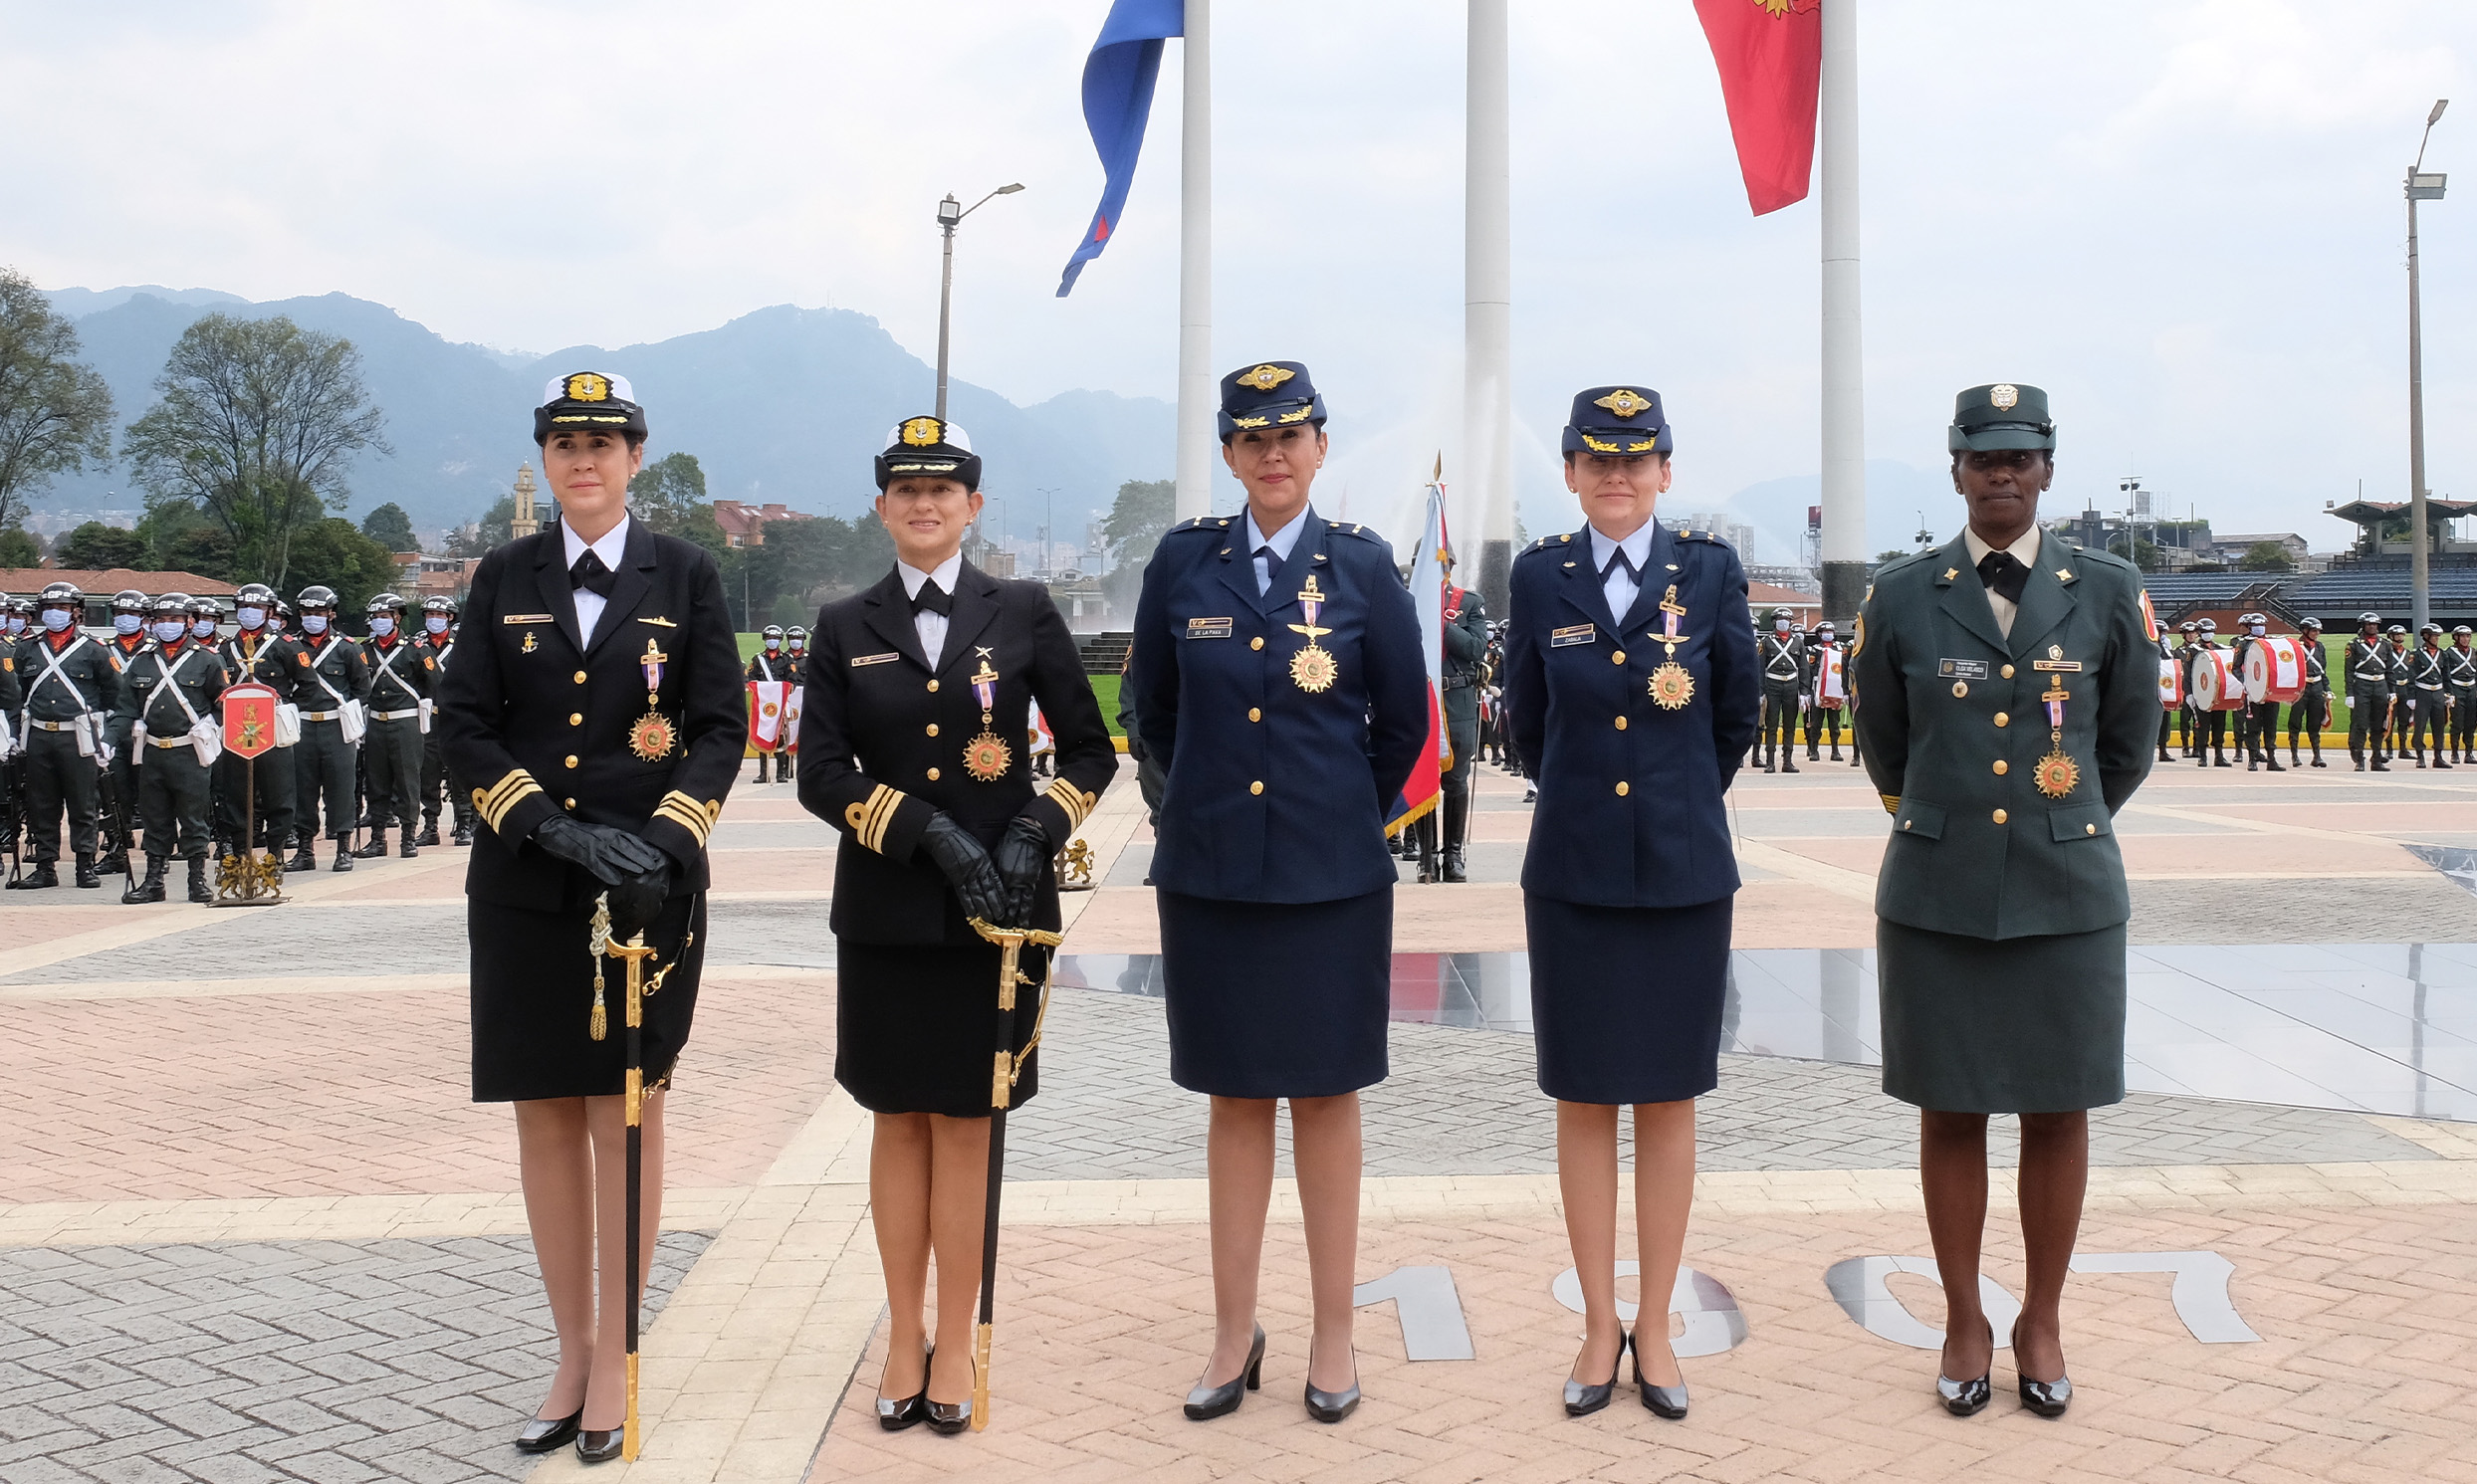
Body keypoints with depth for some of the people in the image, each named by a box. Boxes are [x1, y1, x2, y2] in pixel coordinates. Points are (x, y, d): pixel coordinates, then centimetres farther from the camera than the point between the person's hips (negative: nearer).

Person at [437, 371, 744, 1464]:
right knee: (546, 1118, 8)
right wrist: (544, 822, -13)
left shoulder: (686, 577, 4)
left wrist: (665, 834, -16)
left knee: (627, 1115, 2)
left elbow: (720, 727, -1)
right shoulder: (504, 579, 8)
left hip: (647, 883, -2)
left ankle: (616, 1361, 10)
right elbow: (463, 725, 2)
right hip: (524, 891, 2)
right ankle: (571, 1350, 19)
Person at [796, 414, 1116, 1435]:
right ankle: (904, 1337, 20)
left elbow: (1091, 749, 4)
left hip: (998, 911, -1)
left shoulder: (1023, 612, 2)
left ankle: (954, 1342, 15)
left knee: (964, 1124, 5)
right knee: (899, 1121, 9)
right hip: (886, 913, 1)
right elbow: (820, 773, -3)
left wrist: (1034, 833, -12)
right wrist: (931, 831, -16)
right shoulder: (845, 627, 4)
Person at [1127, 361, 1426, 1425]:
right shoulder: (1184, 561, 2)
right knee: (1235, 1097, 9)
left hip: (1332, 875, -1)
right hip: (1209, 870, 1)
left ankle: (1333, 1334, 18)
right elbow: (1154, 707, 13)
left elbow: (1403, 722, 7)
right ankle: (1234, 1335, 19)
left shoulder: (1363, 566, -1)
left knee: (1325, 1095, 7)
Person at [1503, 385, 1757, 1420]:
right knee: (1584, 1102, 7)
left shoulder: (1710, 569, -1)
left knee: (1668, 1102, 7)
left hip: (1684, 870, 0)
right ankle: (1599, 1323, 20)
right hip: (1574, 871, 0)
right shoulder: (1541, 576, 1)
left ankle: (1655, 1326, 19)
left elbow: (1738, 712, 11)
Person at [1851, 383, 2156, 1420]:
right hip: (1936, 902, 0)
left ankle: (2042, 1323, 24)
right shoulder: (1900, 598, 1)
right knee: (1950, 1113, 7)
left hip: (2067, 898, 0)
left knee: (2059, 1113, 8)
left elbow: (2128, 747, 12)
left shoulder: (2108, 592, 1)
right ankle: (1964, 1322, 22)